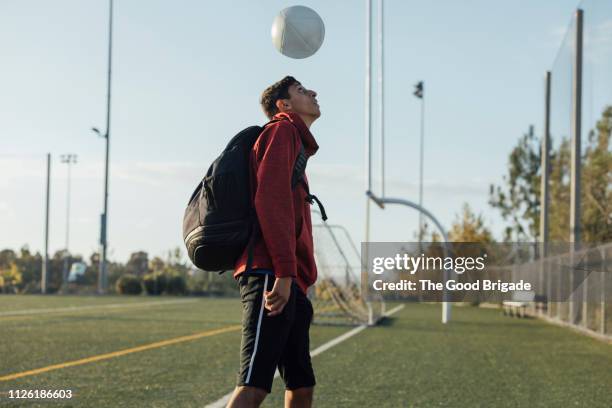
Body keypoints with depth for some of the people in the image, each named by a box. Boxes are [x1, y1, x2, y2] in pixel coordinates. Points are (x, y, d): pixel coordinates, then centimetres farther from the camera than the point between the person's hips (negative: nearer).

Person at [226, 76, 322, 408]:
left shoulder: (296, 141, 28)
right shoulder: (283, 131, -1)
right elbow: (269, 199, -15)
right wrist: (284, 272, -22)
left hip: (289, 283, 10)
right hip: (272, 276, -10)